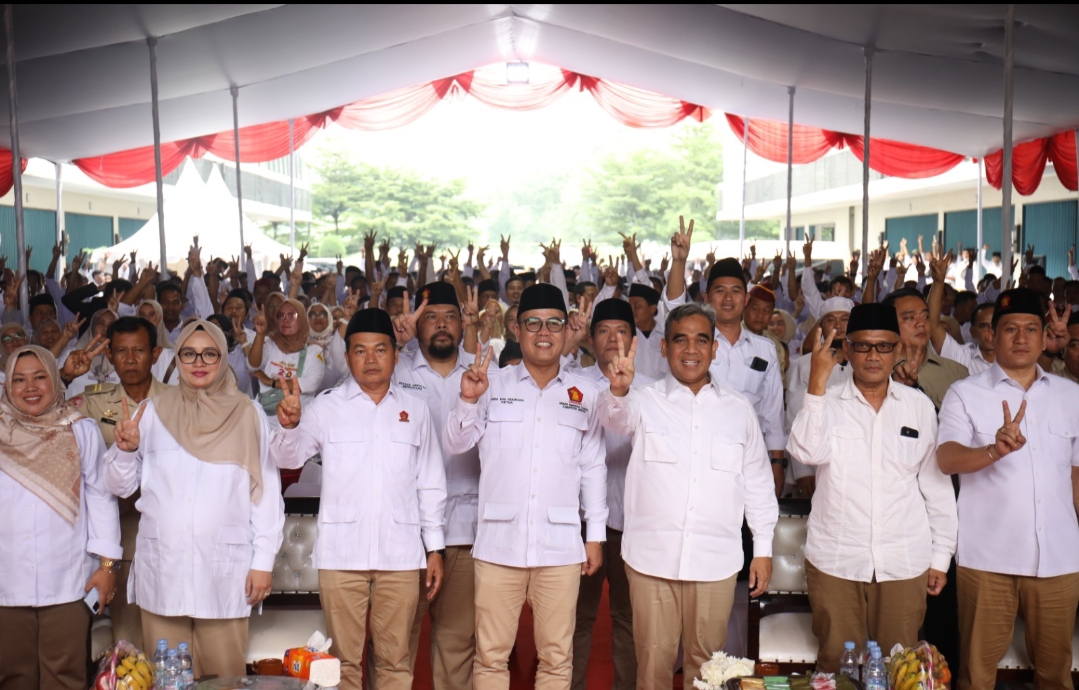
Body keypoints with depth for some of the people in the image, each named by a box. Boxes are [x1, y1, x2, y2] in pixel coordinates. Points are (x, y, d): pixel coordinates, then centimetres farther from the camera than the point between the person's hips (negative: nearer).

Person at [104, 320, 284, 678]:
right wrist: (125, 449, -11)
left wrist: (263, 561, -3)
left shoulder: (248, 414, 2)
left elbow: (266, 491, 1)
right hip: (162, 566, 2)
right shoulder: (153, 412, 7)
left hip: (223, 567, -2)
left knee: (224, 674, 2)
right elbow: (121, 486, 9)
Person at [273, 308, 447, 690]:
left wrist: (435, 547, 7)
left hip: (401, 556, 1)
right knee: (344, 658, 7)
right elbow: (288, 459, -7)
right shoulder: (327, 406, 3)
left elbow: (430, 483, 10)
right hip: (341, 554, -1)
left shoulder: (415, 409, 7)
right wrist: (290, 426, -29)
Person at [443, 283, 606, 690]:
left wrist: (596, 534, 8)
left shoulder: (585, 394, 7)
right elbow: (455, 444, 1)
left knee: (557, 657, 7)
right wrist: (468, 400, -17)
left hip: (560, 546, 1)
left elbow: (593, 467, 10)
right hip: (498, 542, 0)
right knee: (490, 655, 6)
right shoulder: (494, 386, 5)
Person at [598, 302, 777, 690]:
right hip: (651, 557, -1)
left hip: (716, 560, 2)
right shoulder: (646, 402, 2)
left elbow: (758, 483, 13)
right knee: (654, 658, 5)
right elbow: (615, 419, -20)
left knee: (706, 657, 11)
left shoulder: (739, 410, 9)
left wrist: (763, 549, 10)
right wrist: (618, 390, -42)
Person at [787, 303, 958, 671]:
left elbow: (936, 483, 7)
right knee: (836, 665, 8)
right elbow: (807, 452, -19)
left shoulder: (919, 406, 4)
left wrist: (940, 556, 8)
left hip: (904, 563, 1)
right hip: (835, 561, -1)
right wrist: (817, 383, -22)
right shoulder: (828, 402, 0)